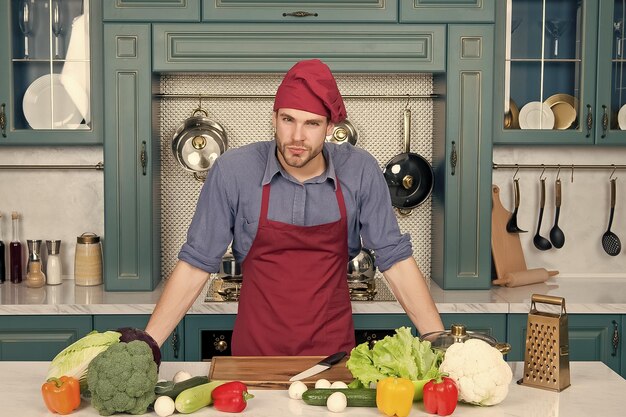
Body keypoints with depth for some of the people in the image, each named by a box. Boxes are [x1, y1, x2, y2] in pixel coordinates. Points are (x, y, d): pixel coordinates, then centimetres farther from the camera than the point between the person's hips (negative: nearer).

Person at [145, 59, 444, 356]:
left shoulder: (360, 172, -8)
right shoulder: (231, 172, -11)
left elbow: (394, 259, -2)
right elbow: (196, 264, -5)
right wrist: (147, 345, -10)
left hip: (335, 350, 1)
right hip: (256, 351, 0)